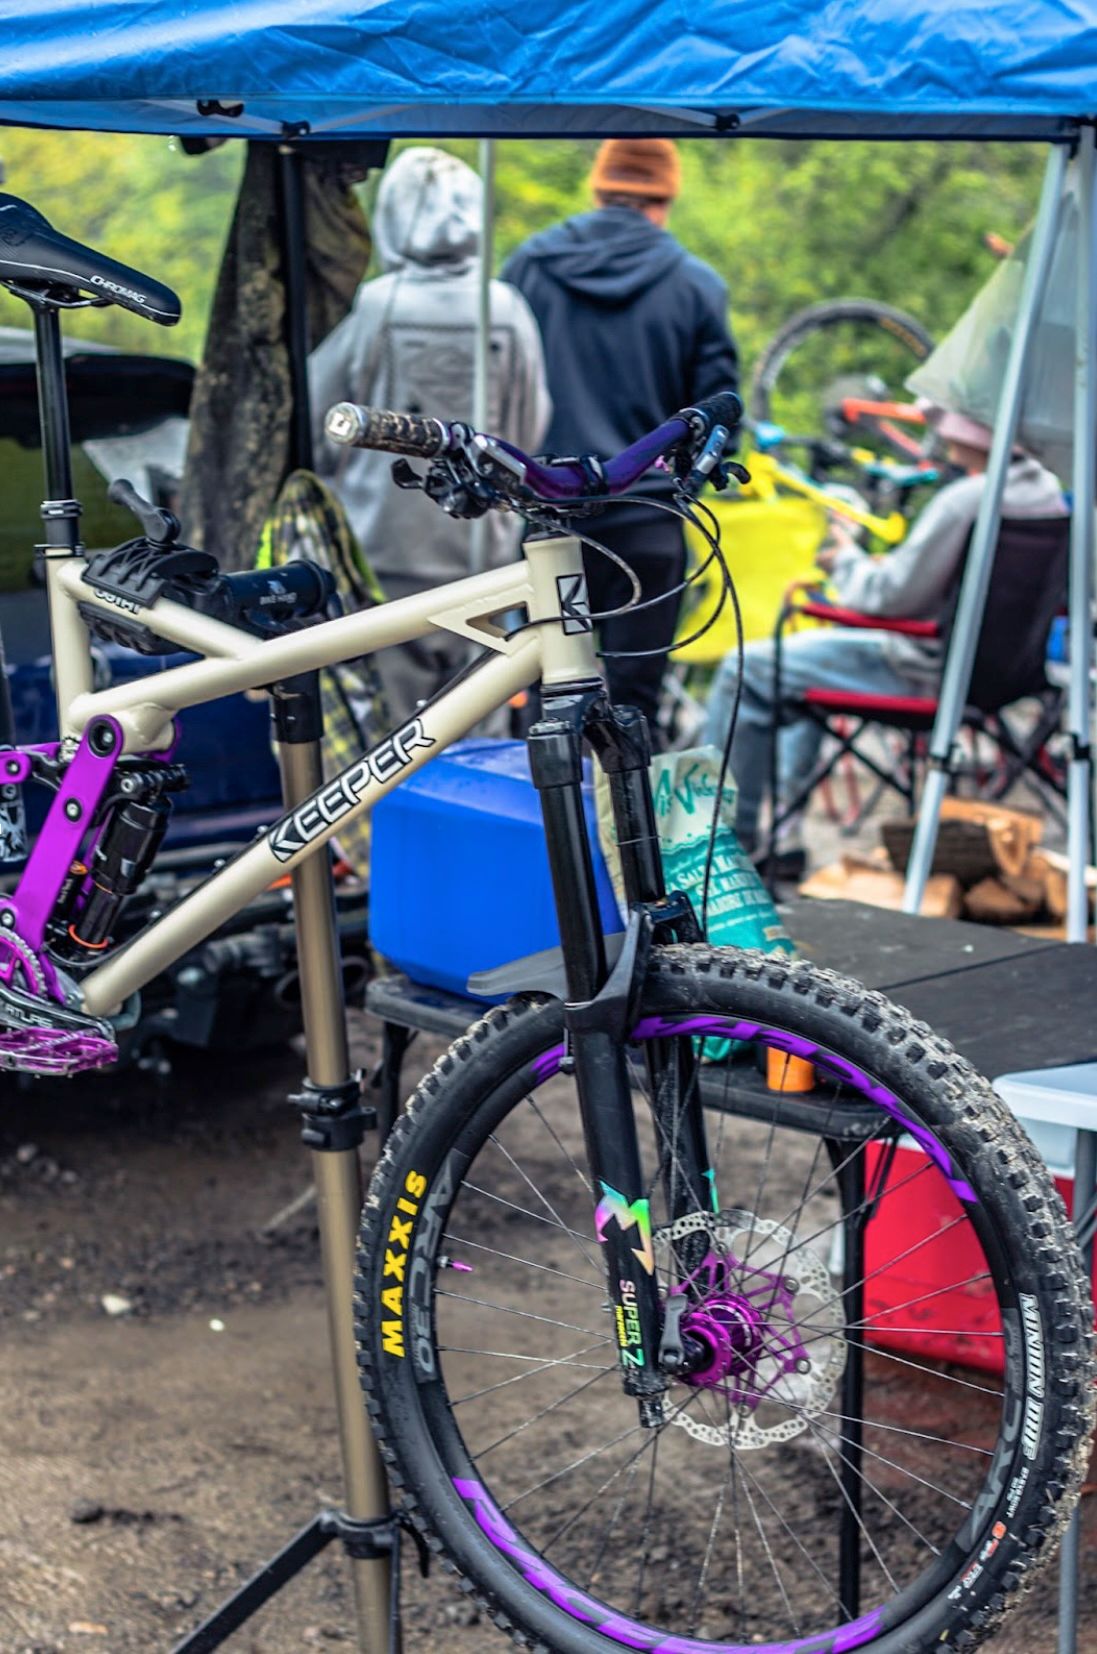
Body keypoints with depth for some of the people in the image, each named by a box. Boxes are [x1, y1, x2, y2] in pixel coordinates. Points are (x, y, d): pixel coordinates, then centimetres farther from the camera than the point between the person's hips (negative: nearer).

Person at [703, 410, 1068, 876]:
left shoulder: (964, 500, -26)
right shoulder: (1045, 489, 3)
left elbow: (891, 595, -21)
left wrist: (848, 560, -1)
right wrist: (882, 565, 10)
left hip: (928, 672, -10)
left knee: (745, 671, 0)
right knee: (805, 651, 30)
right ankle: (783, 836, 31)